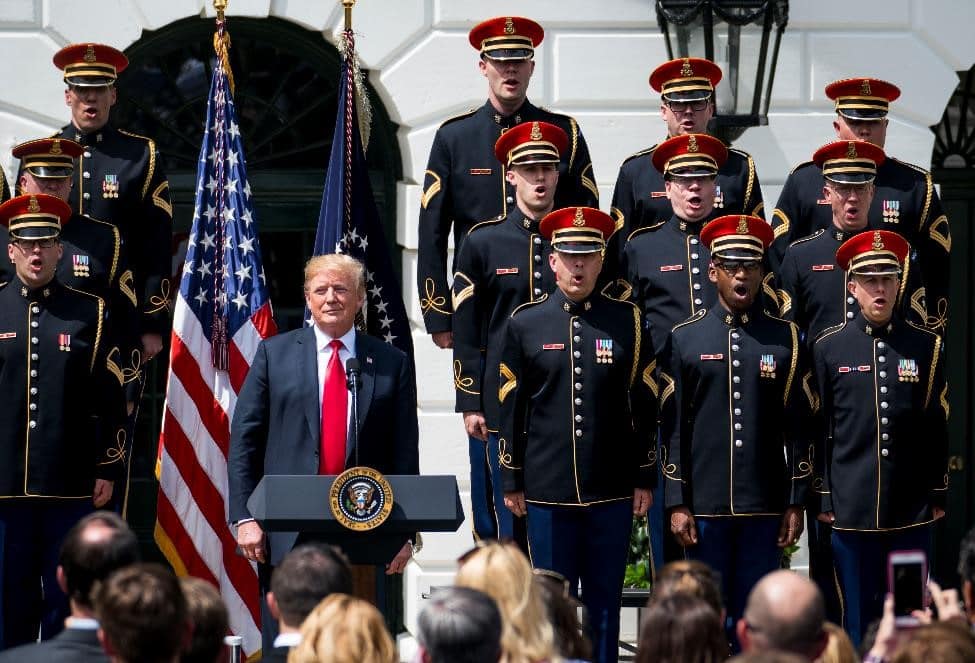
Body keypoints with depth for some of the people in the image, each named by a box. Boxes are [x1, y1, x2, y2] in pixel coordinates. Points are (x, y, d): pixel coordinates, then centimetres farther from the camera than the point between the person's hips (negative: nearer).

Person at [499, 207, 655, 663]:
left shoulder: (627, 322, 3)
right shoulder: (525, 324, 3)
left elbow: (644, 407, 5)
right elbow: (511, 408, 5)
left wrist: (644, 479, 2)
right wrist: (511, 482, 4)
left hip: (612, 489, 0)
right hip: (548, 488, 0)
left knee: (605, 599, 7)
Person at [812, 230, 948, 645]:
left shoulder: (926, 348, 4)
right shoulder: (829, 350, 3)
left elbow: (938, 426, 7)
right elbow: (821, 430, 4)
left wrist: (938, 494, 6)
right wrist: (823, 498, 2)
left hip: (912, 513, 1)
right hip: (851, 511, -1)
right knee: (859, 623, 5)